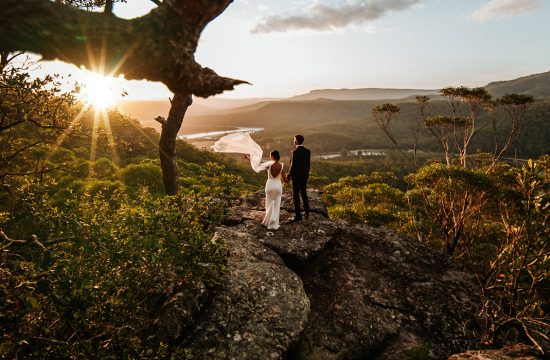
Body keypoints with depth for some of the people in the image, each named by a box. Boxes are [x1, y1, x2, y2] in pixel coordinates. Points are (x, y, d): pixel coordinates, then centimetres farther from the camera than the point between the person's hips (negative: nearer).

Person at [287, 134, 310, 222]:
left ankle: (298, 216, 7)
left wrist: (289, 176, -7)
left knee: (296, 195, 3)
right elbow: (308, 165, 6)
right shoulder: (307, 151, 0)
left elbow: (293, 166, -19)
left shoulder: (294, 152, -20)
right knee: (303, 193, 22)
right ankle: (307, 211, 27)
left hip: (296, 176, -7)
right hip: (304, 176, 7)